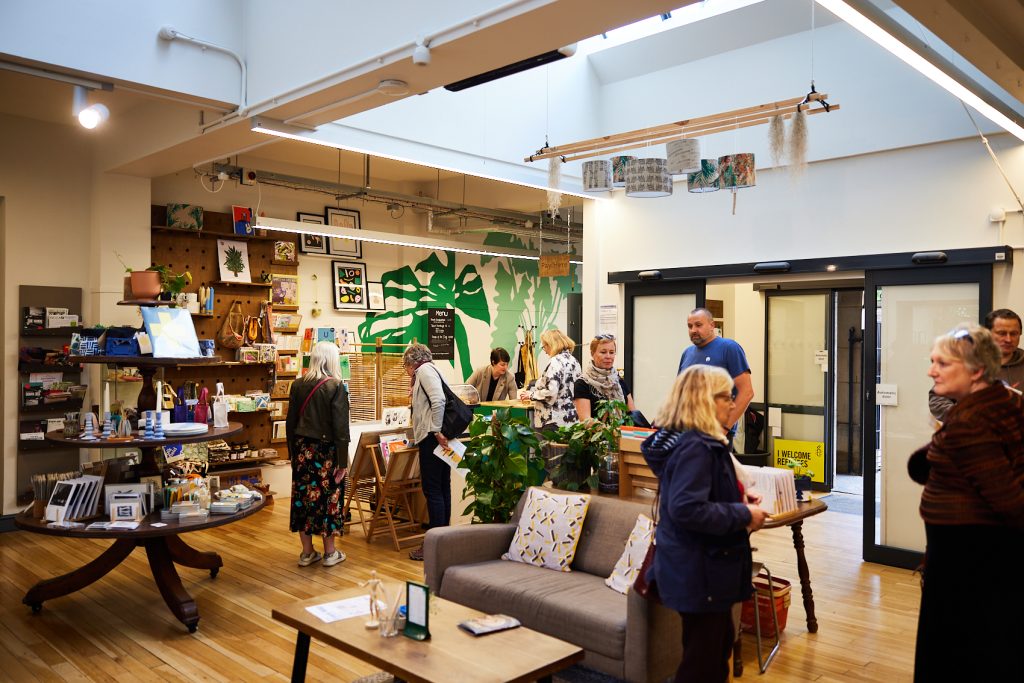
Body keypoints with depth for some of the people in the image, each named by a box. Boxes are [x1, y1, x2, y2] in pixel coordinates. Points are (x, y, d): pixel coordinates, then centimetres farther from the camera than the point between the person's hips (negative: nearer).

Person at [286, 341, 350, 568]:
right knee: (328, 497, 6)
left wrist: (293, 452, 16)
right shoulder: (336, 387, -12)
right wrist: (343, 461, -8)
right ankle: (330, 553, 16)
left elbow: (290, 422, 7)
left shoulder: (298, 385, 2)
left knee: (303, 496, 10)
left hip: (302, 449, 4)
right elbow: (340, 427, -13)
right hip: (326, 450, -4)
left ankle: (307, 552, 20)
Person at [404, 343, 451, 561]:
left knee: (433, 490, -6)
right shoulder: (429, 370, 23)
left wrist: (436, 431, -19)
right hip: (438, 438, 10)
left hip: (433, 438, -10)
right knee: (442, 489, 12)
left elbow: (438, 401, -20)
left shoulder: (424, 370, -6)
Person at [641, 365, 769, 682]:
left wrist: (739, 502, 10)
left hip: (703, 567, 11)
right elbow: (687, 509, -33)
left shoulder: (698, 442, 9)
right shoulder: (695, 447, -23)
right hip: (699, 572, -11)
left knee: (720, 643, 26)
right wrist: (743, 515, -23)